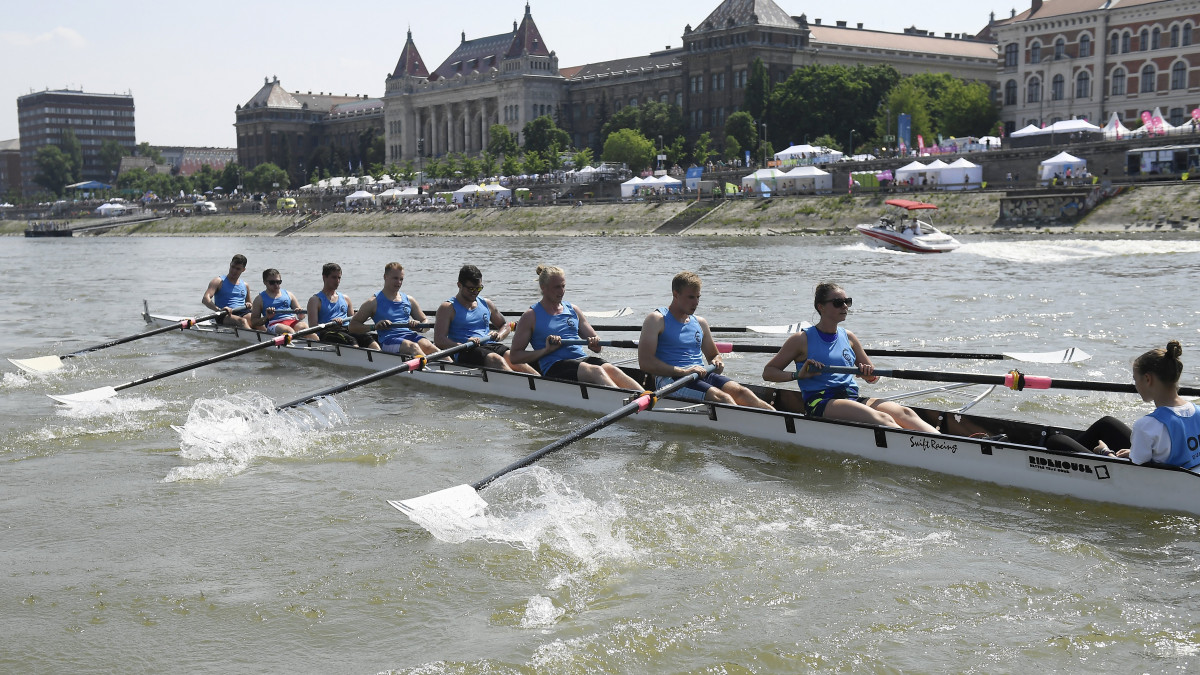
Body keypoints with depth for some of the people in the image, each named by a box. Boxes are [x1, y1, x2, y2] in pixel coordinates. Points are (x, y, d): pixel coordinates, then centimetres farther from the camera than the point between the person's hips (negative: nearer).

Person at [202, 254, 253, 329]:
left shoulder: (245, 286, 25)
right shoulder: (219, 281, 9)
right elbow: (205, 299, -6)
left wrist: (248, 305, 9)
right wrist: (218, 309, -26)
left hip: (243, 314, 4)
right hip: (225, 316, -4)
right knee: (242, 321, -38)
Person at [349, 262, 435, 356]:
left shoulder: (409, 300, 22)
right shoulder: (374, 303, 9)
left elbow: (425, 321, 24)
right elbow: (352, 326, 7)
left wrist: (418, 325, -2)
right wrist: (375, 326, -11)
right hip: (388, 340, -4)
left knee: (428, 346, -29)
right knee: (413, 347, -36)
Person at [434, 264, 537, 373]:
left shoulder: (486, 304, 23)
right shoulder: (448, 308, 6)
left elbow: (505, 325, 33)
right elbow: (439, 341, -4)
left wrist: (499, 335, 6)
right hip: (467, 352, -5)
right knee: (497, 360, -36)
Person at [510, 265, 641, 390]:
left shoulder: (574, 310, 22)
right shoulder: (531, 316, 7)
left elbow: (597, 348, 24)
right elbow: (514, 356, 4)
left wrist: (595, 343, -2)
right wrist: (546, 350, -8)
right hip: (554, 366, -5)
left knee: (611, 369, -29)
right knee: (596, 371, -34)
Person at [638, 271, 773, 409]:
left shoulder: (700, 322, 22)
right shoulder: (656, 319, 2)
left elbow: (713, 355, 33)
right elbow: (645, 361, -10)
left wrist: (717, 362, 5)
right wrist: (683, 371, -18)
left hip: (702, 377, 7)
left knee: (740, 391, -23)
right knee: (721, 397, -32)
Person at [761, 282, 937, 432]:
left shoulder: (849, 337, 18)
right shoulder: (802, 339, 3)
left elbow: (873, 377, 26)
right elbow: (767, 372, 4)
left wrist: (869, 374, 1)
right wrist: (797, 375, -13)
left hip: (853, 398, 7)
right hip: (820, 402, -6)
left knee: (903, 413, -22)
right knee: (881, 418, -32)